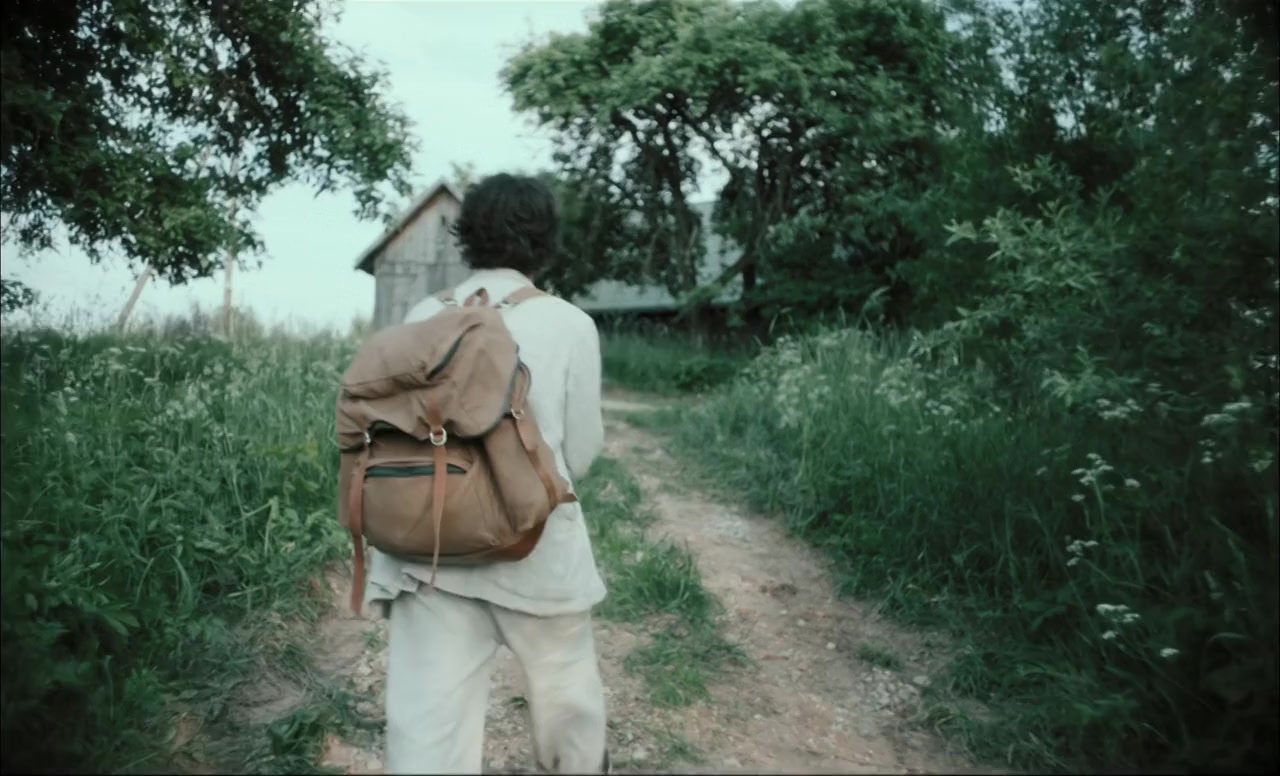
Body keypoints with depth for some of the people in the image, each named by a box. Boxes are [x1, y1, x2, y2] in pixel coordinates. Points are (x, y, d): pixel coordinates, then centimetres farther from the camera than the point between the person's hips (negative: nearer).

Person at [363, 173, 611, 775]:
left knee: (427, 719, 7)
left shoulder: (423, 318, -2)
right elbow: (580, 453, -2)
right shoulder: (569, 324, -8)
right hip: (535, 548, -1)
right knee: (566, 683, 24)